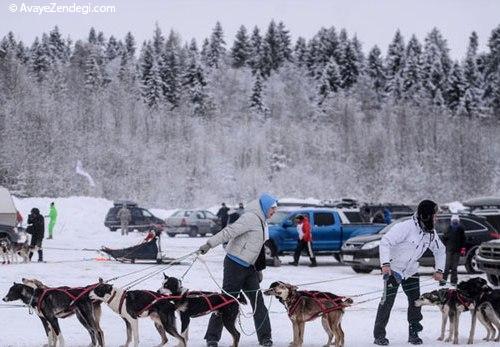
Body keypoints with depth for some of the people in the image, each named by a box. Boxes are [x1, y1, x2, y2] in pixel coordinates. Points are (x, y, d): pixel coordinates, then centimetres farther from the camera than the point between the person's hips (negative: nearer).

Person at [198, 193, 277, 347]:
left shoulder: (261, 222, 17)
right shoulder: (251, 217, -14)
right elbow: (229, 231, -23)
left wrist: (259, 269, 23)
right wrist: (210, 244, -31)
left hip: (248, 267, 9)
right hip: (235, 264, -9)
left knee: (258, 300, 3)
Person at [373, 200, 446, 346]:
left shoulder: (431, 233, -1)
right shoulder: (406, 227, -26)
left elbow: (440, 250, 15)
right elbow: (385, 241, -30)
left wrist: (439, 270, 4)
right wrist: (385, 263, -40)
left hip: (411, 271, 7)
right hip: (393, 269, -6)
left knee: (416, 300, 0)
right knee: (387, 301, -9)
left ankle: (413, 333, 12)